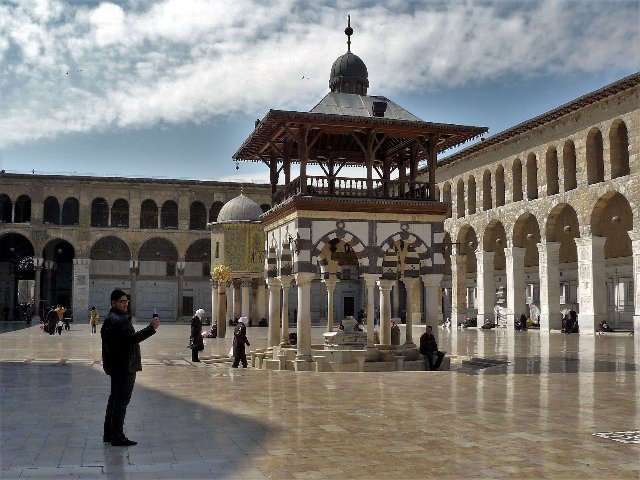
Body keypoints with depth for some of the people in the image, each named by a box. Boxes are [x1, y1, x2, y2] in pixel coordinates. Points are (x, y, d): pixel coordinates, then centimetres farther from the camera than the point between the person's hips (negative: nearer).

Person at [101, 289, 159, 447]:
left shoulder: (110, 319, 17)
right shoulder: (119, 320, -18)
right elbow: (132, 338, -29)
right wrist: (151, 328, -28)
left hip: (116, 367, 11)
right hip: (124, 367, -11)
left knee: (115, 399, 17)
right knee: (121, 401, -6)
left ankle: (108, 434, 25)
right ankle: (117, 437, -2)